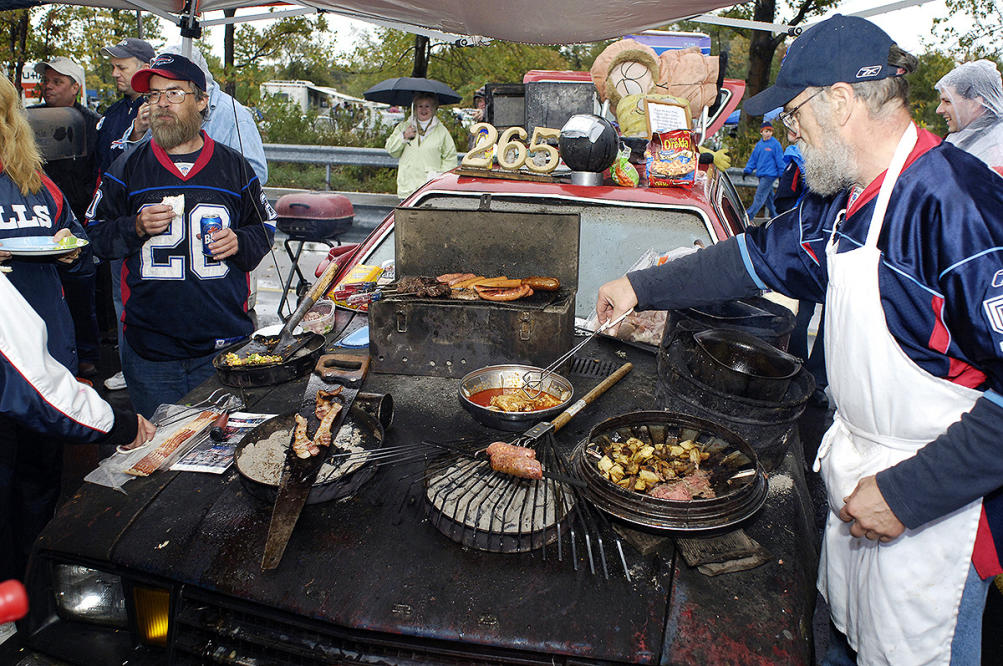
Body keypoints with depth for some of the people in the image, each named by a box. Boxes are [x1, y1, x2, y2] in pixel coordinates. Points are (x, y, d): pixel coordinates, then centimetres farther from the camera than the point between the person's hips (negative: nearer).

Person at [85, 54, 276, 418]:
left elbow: (264, 228, 13)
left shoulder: (234, 166, 6)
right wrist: (136, 228, -10)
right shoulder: (127, 170, 6)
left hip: (224, 345, 0)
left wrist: (239, 242, -8)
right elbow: (94, 234, 9)